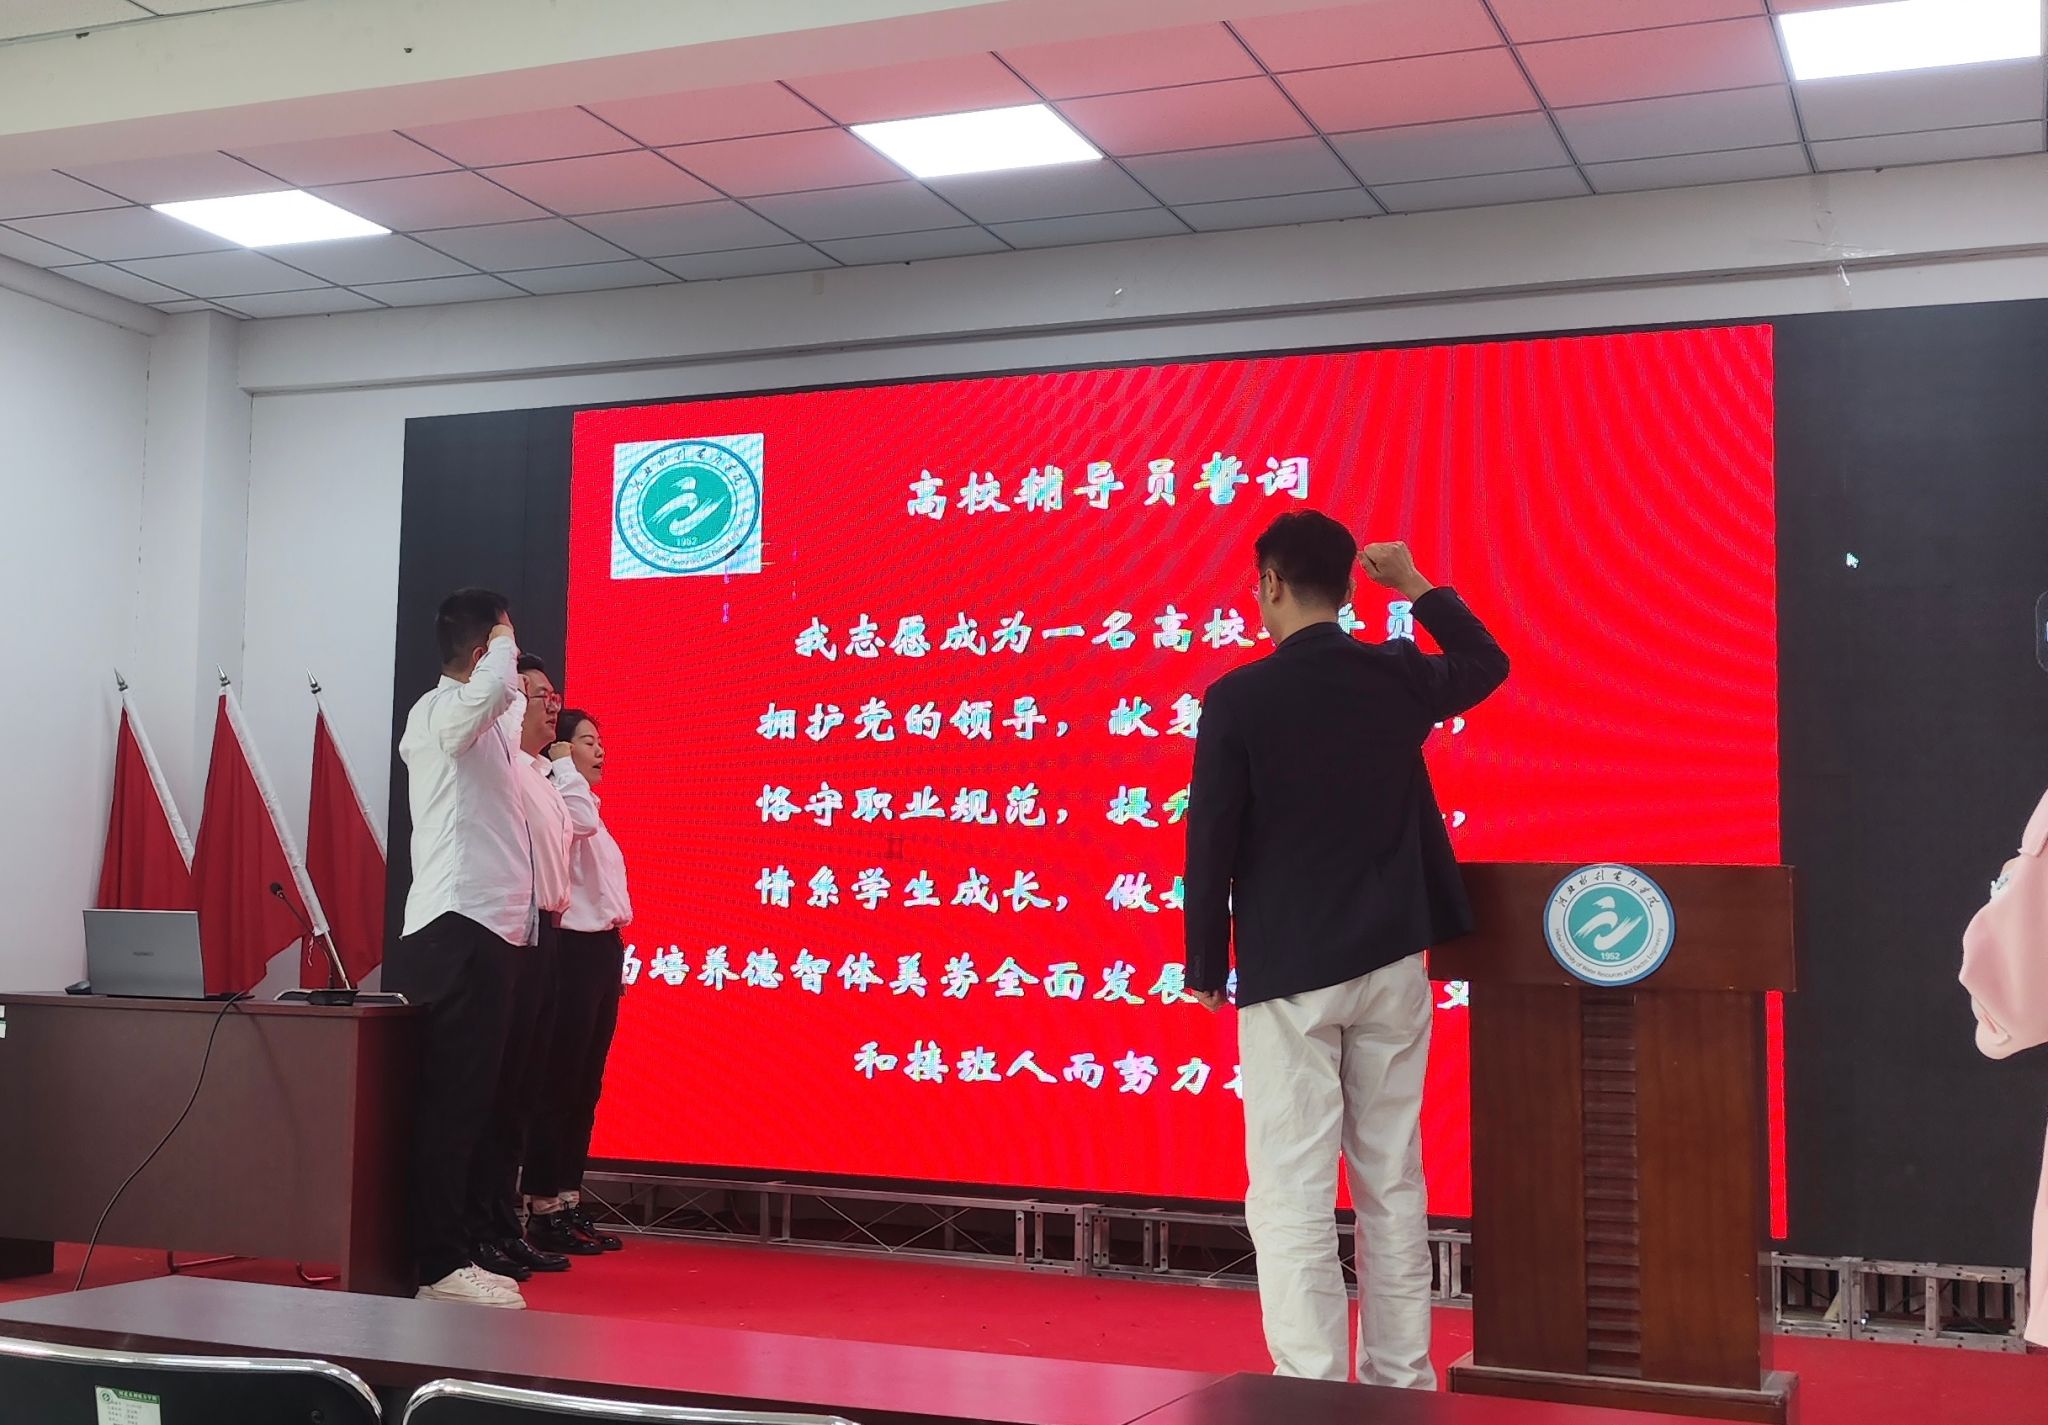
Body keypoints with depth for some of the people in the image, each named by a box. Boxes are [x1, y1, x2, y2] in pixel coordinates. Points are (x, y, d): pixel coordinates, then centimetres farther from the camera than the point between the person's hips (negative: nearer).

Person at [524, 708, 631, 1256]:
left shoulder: (586, 807, 22)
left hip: (602, 949, 10)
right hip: (574, 949, -10)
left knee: (585, 1085, 9)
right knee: (560, 1082, -7)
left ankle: (569, 1205, 13)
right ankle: (544, 1210, -3)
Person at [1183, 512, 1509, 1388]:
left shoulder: (1238, 697, -11)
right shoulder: (1397, 677, 1)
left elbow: (1211, 844, -8)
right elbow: (1487, 664, 24)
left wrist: (1206, 967, 3)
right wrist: (1416, 585, 27)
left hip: (1288, 972, -4)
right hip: (1391, 964, 5)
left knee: (1292, 1198, -1)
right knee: (1393, 1184, 13)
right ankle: (1400, 1380, 21)